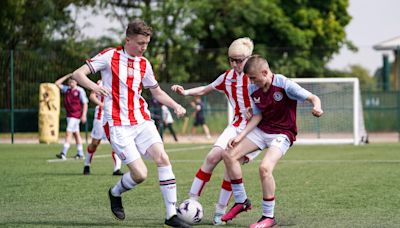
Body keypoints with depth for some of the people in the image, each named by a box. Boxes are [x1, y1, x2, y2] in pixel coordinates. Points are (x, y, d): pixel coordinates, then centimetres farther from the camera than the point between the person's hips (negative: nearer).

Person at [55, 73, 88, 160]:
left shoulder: (80, 91, -7)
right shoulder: (67, 89, 11)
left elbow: (85, 103, -8)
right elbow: (57, 83, 12)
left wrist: (84, 115, -15)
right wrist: (67, 76, 8)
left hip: (76, 115, -7)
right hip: (69, 115, 7)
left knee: (68, 133, -13)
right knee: (76, 133, 12)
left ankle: (64, 153, -17)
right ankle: (80, 153, 18)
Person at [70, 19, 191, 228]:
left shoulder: (144, 64, 11)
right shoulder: (109, 56, -3)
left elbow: (157, 93, 23)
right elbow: (78, 74, -6)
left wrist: (175, 105, 4)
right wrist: (94, 86, -27)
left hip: (142, 121, 5)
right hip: (118, 125, -5)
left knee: (162, 158, -18)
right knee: (140, 173, -14)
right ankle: (115, 193, 20)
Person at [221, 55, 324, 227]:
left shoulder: (284, 84, -20)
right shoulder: (253, 90, -3)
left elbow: (313, 98, -19)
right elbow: (258, 116, 5)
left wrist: (317, 107, -42)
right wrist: (240, 136, -4)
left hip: (283, 134, -7)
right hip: (262, 130, 7)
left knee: (265, 167, -27)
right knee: (229, 155, -2)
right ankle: (241, 202, 12)